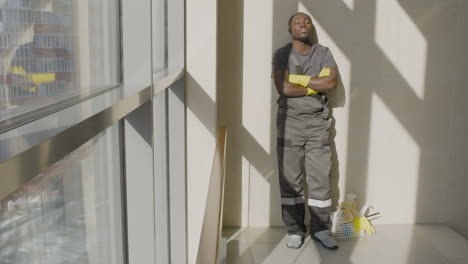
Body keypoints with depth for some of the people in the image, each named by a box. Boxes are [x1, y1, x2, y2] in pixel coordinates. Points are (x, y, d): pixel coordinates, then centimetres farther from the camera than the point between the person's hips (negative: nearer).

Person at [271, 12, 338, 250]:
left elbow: (332, 82, -8)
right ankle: (294, 230, 12)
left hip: (317, 123, 2)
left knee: (320, 177, 2)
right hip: (290, 122, -1)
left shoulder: (323, 53, 8)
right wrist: (317, 84, -8)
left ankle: (320, 229, 14)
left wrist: (298, 78, -11)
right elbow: (284, 88, -14)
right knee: (290, 179, 1)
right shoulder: (282, 54, 2)